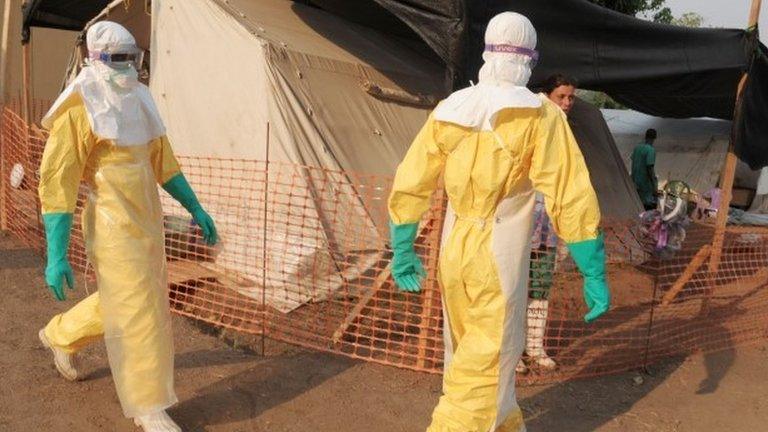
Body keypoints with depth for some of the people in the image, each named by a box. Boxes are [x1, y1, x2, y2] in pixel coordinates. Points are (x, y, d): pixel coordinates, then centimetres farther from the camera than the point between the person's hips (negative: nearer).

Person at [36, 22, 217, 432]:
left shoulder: (136, 102, 9)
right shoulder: (79, 110, -16)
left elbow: (162, 160, 16)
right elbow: (56, 182, -17)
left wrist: (196, 208, 13)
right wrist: (56, 255, -20)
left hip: (145, 223, 8)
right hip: (113, 229, -8)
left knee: (122, 301, 23)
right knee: (137, 314, -2)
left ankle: (59, 335, 50)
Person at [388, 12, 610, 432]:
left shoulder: (449, 110, 2)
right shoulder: (539, 115, -11)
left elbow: (408, 185, 3)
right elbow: (571, 200, -14)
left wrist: (403, 251, 13)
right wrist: (594, 275, -7)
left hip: (454, 251, 6)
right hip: (499, 259, -6)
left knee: (469, 349, 22)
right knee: (487, 362, 6)